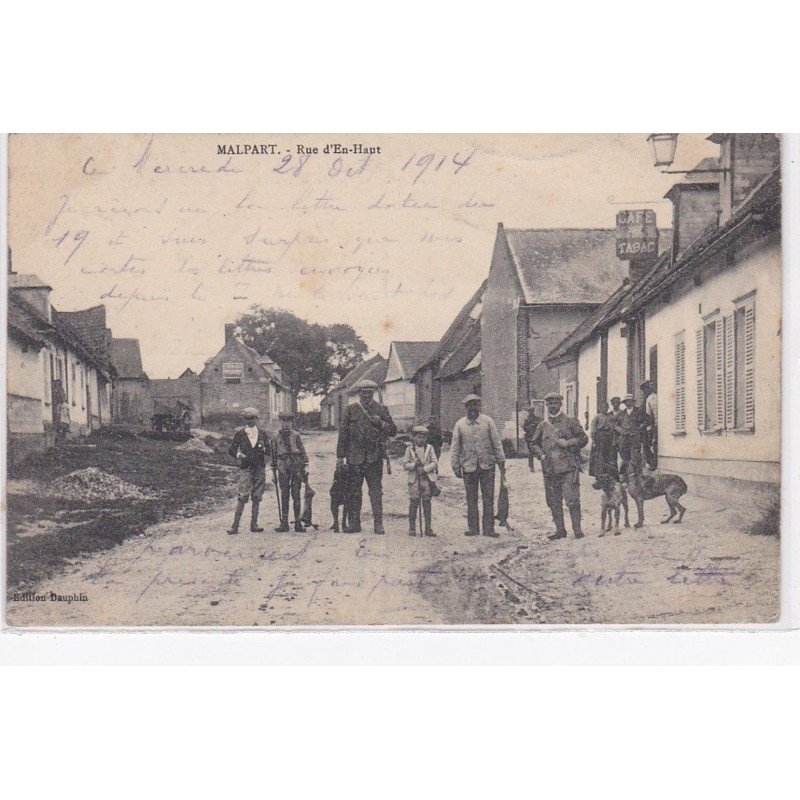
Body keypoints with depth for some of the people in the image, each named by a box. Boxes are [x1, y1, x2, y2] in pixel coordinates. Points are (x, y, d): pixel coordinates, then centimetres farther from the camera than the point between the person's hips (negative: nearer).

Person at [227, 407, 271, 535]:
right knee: (243, 497, -11)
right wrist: (239, 455, -12)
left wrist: (264, 449, -9)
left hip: (260, 468, 3)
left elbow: (269, 450, 13)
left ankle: (254, 524, 11)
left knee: (257, 498, 4)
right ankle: (235, 525, -9)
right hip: (245, 468, -3)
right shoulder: (240, 433, 4)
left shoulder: (262, 433, 9)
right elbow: (231, 449, 7)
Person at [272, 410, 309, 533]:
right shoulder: (276, 437, 10)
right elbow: (274, 455, 12)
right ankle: (284, 522, 5)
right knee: (284, 495, 1)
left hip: (296, 466, 0)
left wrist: (305, 465, -1)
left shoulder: (296, 435, 8)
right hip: (283, 468, 0)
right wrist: (273, 471, 10)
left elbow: (302, 451, 8)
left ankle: (298, 522, 4)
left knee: (296, 495, 0)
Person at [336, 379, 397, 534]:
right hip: (354, 456, 1)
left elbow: (393, 430, 8)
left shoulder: (381, 409, 8)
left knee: (376, 490, -4)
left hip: (375, 457, -1)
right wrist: (340, 456, 4)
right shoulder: (351, 410, 7)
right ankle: (355, 523, 14)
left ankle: (378, 523, -1)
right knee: (354, 491, 6)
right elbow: (343, 433, 7)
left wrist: (381, 423, -11)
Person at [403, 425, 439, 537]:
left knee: (427, 503, 3)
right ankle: (412, 528, 6)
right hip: (414, 480, -1)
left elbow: (434, 463, 2)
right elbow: (405, 464, 3)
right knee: (413, 503, -1)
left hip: (427, 479, 1)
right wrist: (414, 464, -15)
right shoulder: (410, 449, 6)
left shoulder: (429, 448, 7)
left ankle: (428, 528, 7)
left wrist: (425, 469, -13)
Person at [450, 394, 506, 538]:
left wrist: (501, 463, 2)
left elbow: (497, 443, 4)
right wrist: (456, 466, 2)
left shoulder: (488, 421, 1)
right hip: (468, 466, 1)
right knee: (471, 499, 6)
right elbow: (455, 447, 6)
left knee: (488, 498, 0)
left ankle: (488, 529, 5)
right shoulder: (460, 425, 2)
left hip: (487, 466, 0)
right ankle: (473, 528, 14)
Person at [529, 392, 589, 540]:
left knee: (572, 499, -9)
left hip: (568, 468, -4)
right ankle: (560, 530, 15)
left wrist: (568, 443, -10)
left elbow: (583, 438, 4)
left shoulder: (570, 422, 3)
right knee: (554, 502, 7)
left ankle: (577, 529, -1)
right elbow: (535, 444, 19)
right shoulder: (543, 425, 12)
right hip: (549, 470, 4)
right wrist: (542, 455, 0)